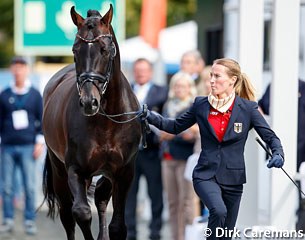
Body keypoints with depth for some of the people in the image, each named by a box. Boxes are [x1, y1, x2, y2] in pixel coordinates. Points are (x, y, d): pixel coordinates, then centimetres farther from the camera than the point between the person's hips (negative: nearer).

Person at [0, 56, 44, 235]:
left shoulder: (35, 95, 6)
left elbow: (43, 120, 7)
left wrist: (40, 142, -1)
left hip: (28, 147, -1)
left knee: (30, 186, -3)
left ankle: (30, 221, 3)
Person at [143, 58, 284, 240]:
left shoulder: (248, 108, -3)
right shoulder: (201, 105, 1)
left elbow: (270, 136, 0)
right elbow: (176, 127, 11)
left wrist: (278, 154, -21)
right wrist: (152, 117, -5)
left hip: (233, 178, 1)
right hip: (206, 175, -1)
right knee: (218, 211, -32)